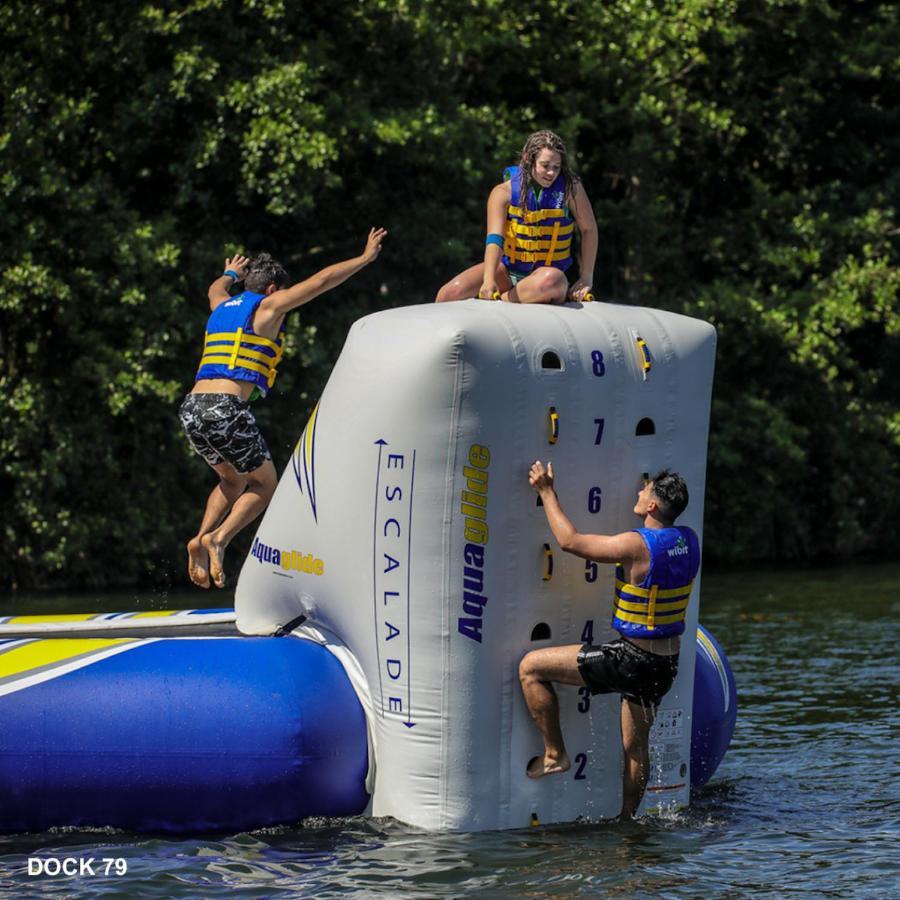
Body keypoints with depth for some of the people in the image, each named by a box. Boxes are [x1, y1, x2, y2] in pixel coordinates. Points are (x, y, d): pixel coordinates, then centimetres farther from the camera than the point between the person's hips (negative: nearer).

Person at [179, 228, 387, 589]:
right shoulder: (267, 306, 4)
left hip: (191, 409, 7)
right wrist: (365, 258, 20)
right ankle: (219, 539, -13)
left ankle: (201, 539, 6)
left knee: (233, 480, 27)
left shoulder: (222, 306, 22)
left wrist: (230, 274, 71)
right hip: (225, 409, -7)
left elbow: (215, 289, 49)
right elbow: (322, 280, 8)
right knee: (264, 485, 9)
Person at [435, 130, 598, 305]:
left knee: (553, 279, -41)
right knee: (451, 293, -24)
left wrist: (586, 278, -2)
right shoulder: (504, 192, -9)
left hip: (546, 270, -1)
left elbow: (589, 229, 2)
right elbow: (494, 238, -22)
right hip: (507, 269, 1)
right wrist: (489, 280, -38)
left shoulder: (570, 188, -8)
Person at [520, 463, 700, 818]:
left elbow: (570, 541, -13)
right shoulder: (688, 541, -1)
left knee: (531, 667, 0)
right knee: (636, 745, 24)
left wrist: (547, 491, -4)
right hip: (666, 665, 8)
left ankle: (554, 753, 6)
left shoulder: (637, 545, -22)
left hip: (630, 660, -8)